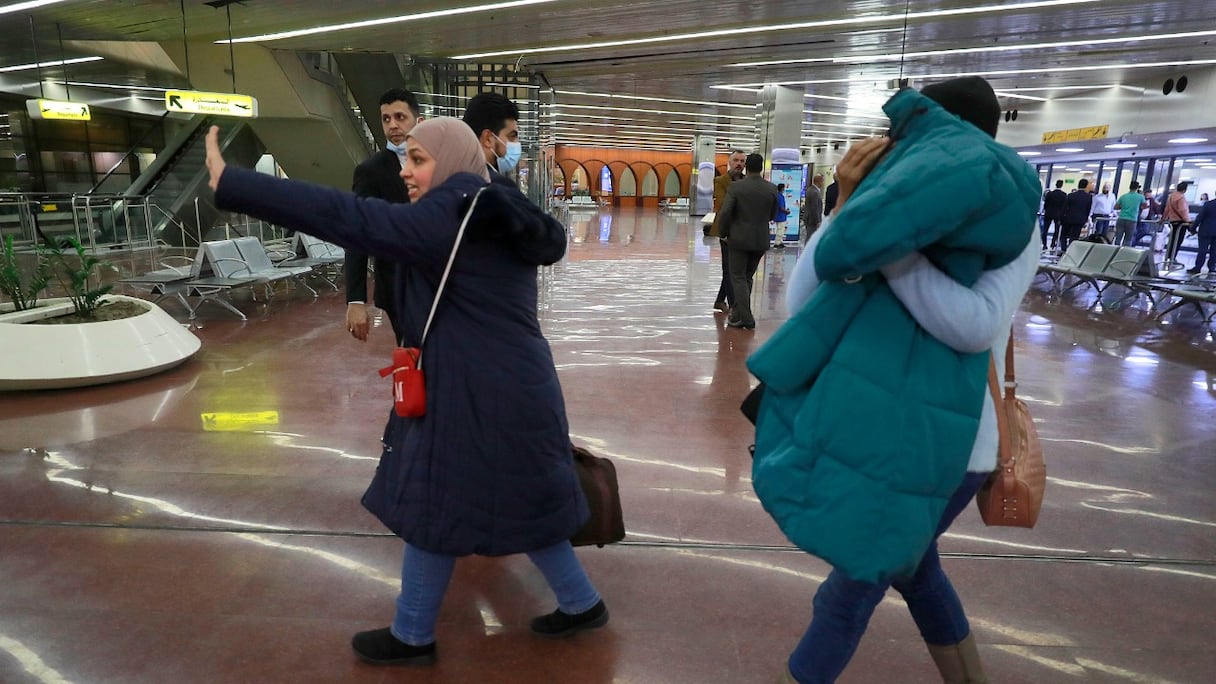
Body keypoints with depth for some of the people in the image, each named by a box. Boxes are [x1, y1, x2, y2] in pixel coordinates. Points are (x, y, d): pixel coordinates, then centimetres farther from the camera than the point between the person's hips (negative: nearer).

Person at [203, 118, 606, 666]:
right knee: (519, 505, 21)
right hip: (513, 388, 9)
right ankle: (581, 604, 33)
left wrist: (228, 183, -21)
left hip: (476, 397, -9)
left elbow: (346, 218, -24)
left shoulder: (444, 220, -17)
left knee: (434, 509, 8)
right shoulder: (499, 217, 10)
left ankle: (412, 637, 28)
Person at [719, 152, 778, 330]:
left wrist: (723, 233, 0)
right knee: (747, 277, 16)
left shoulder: (736, 187, -10)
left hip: (739, 238, -3)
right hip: (761, 240, 3)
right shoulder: (772, 189, -1)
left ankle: (746, 318, -5)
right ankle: (737, 313, 23)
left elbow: (725, 213, -14)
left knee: (738, 278, 3)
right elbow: (773, 215, 8)